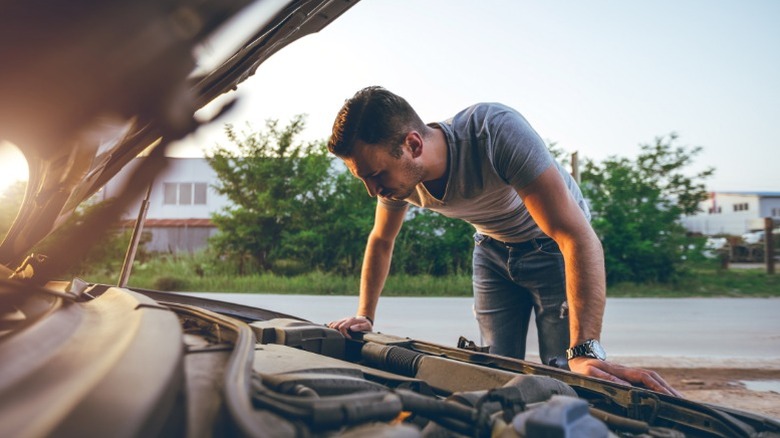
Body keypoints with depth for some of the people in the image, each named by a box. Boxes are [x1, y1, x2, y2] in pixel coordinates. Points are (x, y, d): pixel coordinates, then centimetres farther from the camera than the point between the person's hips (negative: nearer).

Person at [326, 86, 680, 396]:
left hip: (552, 244, -4)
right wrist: (364, 317, 0)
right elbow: (380, 241, 3)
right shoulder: (398, 174, -19)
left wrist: (586, 352, -47)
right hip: (493, 249, 5)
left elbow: (578, 237, -42)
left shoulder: (496, 131, -40)